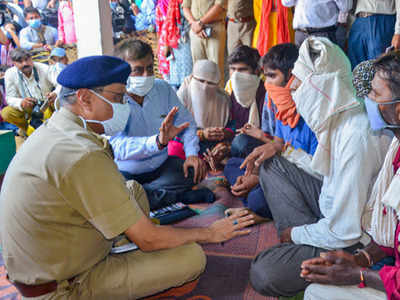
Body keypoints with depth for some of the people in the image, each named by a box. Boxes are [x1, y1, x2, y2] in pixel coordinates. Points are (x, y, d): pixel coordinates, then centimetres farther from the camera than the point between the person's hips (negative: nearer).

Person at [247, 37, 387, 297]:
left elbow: (344, 231, -29)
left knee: (264, 275, -23)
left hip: (353, 241, -9)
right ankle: (302, 243, -1)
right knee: (271, 166, 5)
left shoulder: (357, 138, -32)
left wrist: (295, 233, -12)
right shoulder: (337, 118, -4)